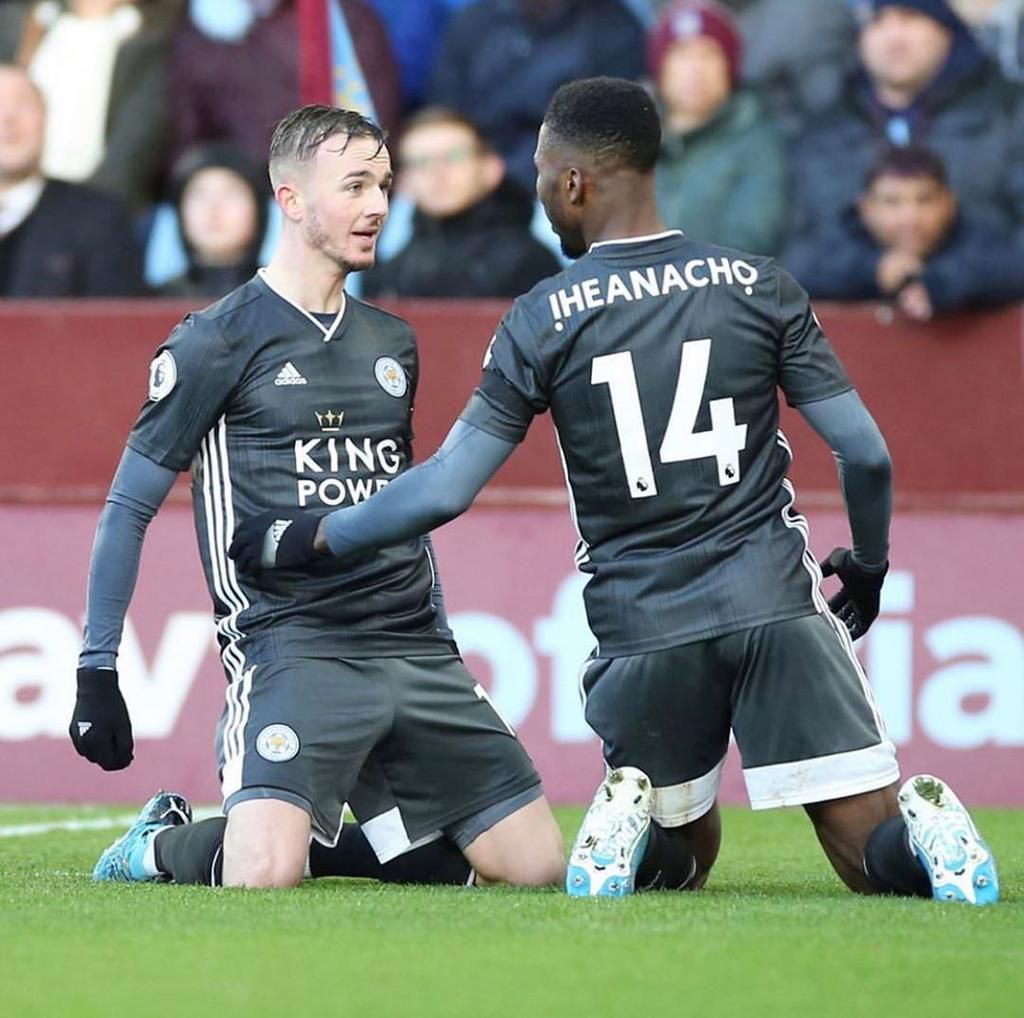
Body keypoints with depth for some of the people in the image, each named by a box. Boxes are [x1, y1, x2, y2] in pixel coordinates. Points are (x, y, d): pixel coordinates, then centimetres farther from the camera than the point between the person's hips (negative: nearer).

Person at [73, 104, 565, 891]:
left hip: (413, 648, 6)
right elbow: (130, 510, 2)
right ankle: (161, 845, 6)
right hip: (291, 642, -6)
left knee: (539, 865, -2)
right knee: (264, 872, -28)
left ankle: (329, 840, 16)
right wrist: (97, 672, -2)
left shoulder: (393, 343, 17)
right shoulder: (219, 341, -2)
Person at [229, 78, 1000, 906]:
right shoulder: (758, 286, 2)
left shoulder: (542, 321, -2)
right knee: (879, 861, 4)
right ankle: (923, 823, -30)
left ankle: (627, 812, -12)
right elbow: (866, 455, 3)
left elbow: (446, 488, -3)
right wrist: (869, 563, 22)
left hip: (642, 630, 0)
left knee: (678, 861, 20)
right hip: (777, 604, 0)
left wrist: (313, 539, 11)